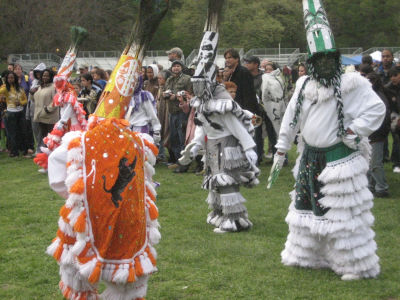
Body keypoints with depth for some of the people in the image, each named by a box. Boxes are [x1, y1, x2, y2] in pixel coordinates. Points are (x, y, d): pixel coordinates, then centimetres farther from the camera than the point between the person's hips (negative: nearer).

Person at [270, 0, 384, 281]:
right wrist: (281, 151, 12)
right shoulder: (305, 85, 7)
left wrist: (353, 132, -16)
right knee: (307, 207, 16)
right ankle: (306, 255, 33)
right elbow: (291, 119, 12)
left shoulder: (352, 84, -11)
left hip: (340, 159, -6)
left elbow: (377, 109, -12)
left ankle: (358, 265, 6)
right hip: (310, 158, 7)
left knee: (344, 212, -5)